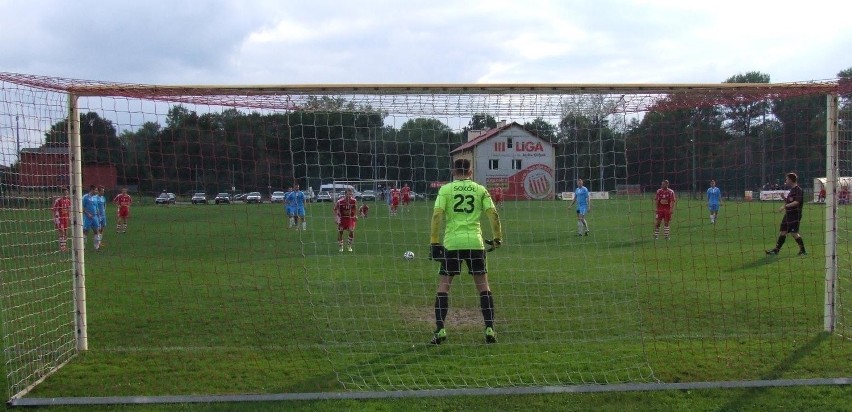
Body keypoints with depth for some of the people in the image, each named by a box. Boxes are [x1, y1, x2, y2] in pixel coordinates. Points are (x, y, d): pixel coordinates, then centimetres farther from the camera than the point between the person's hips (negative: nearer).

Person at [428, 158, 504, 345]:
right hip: (475, 243, 1)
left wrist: (434, 242, -4)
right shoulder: (480, 189, 9)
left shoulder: (445, 189, 4)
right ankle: (489, 329, 7)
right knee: (483, 286, 11)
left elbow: (437, 215, -6)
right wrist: (497, 238, 12)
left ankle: (440, 330, 2)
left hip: (452, 243, -1)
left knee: (443, 286, 7)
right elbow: (493, 214, 2)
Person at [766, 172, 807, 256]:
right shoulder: (792, 190, 17)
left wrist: (785, 206, -25)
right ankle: (776, 249, 14)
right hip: (788, 214, 9)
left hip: (795, 215, -9)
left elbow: (797, 202, -23)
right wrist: (784, 198, 5)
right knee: (783, 231, 9)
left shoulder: (798, 190, -12)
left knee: (794, 233, -8)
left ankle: (803, 251, 2)